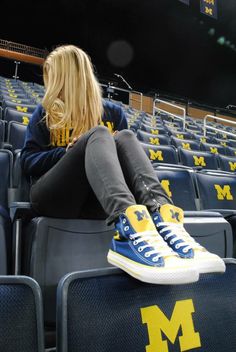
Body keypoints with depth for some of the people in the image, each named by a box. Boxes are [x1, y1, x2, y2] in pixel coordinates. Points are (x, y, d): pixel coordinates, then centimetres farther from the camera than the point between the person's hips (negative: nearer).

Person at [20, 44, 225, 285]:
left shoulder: (113, 112, 19)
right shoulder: (46, 112, 17)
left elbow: (122, 150, 17)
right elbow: (27, 161, 9)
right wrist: (68, 152, -8)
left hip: (95, 200, 2)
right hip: (54, 197, -1)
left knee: (125, 138, -21)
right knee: (97, 134, -26)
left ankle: (160, 215, -49)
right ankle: (129, 224, -56)